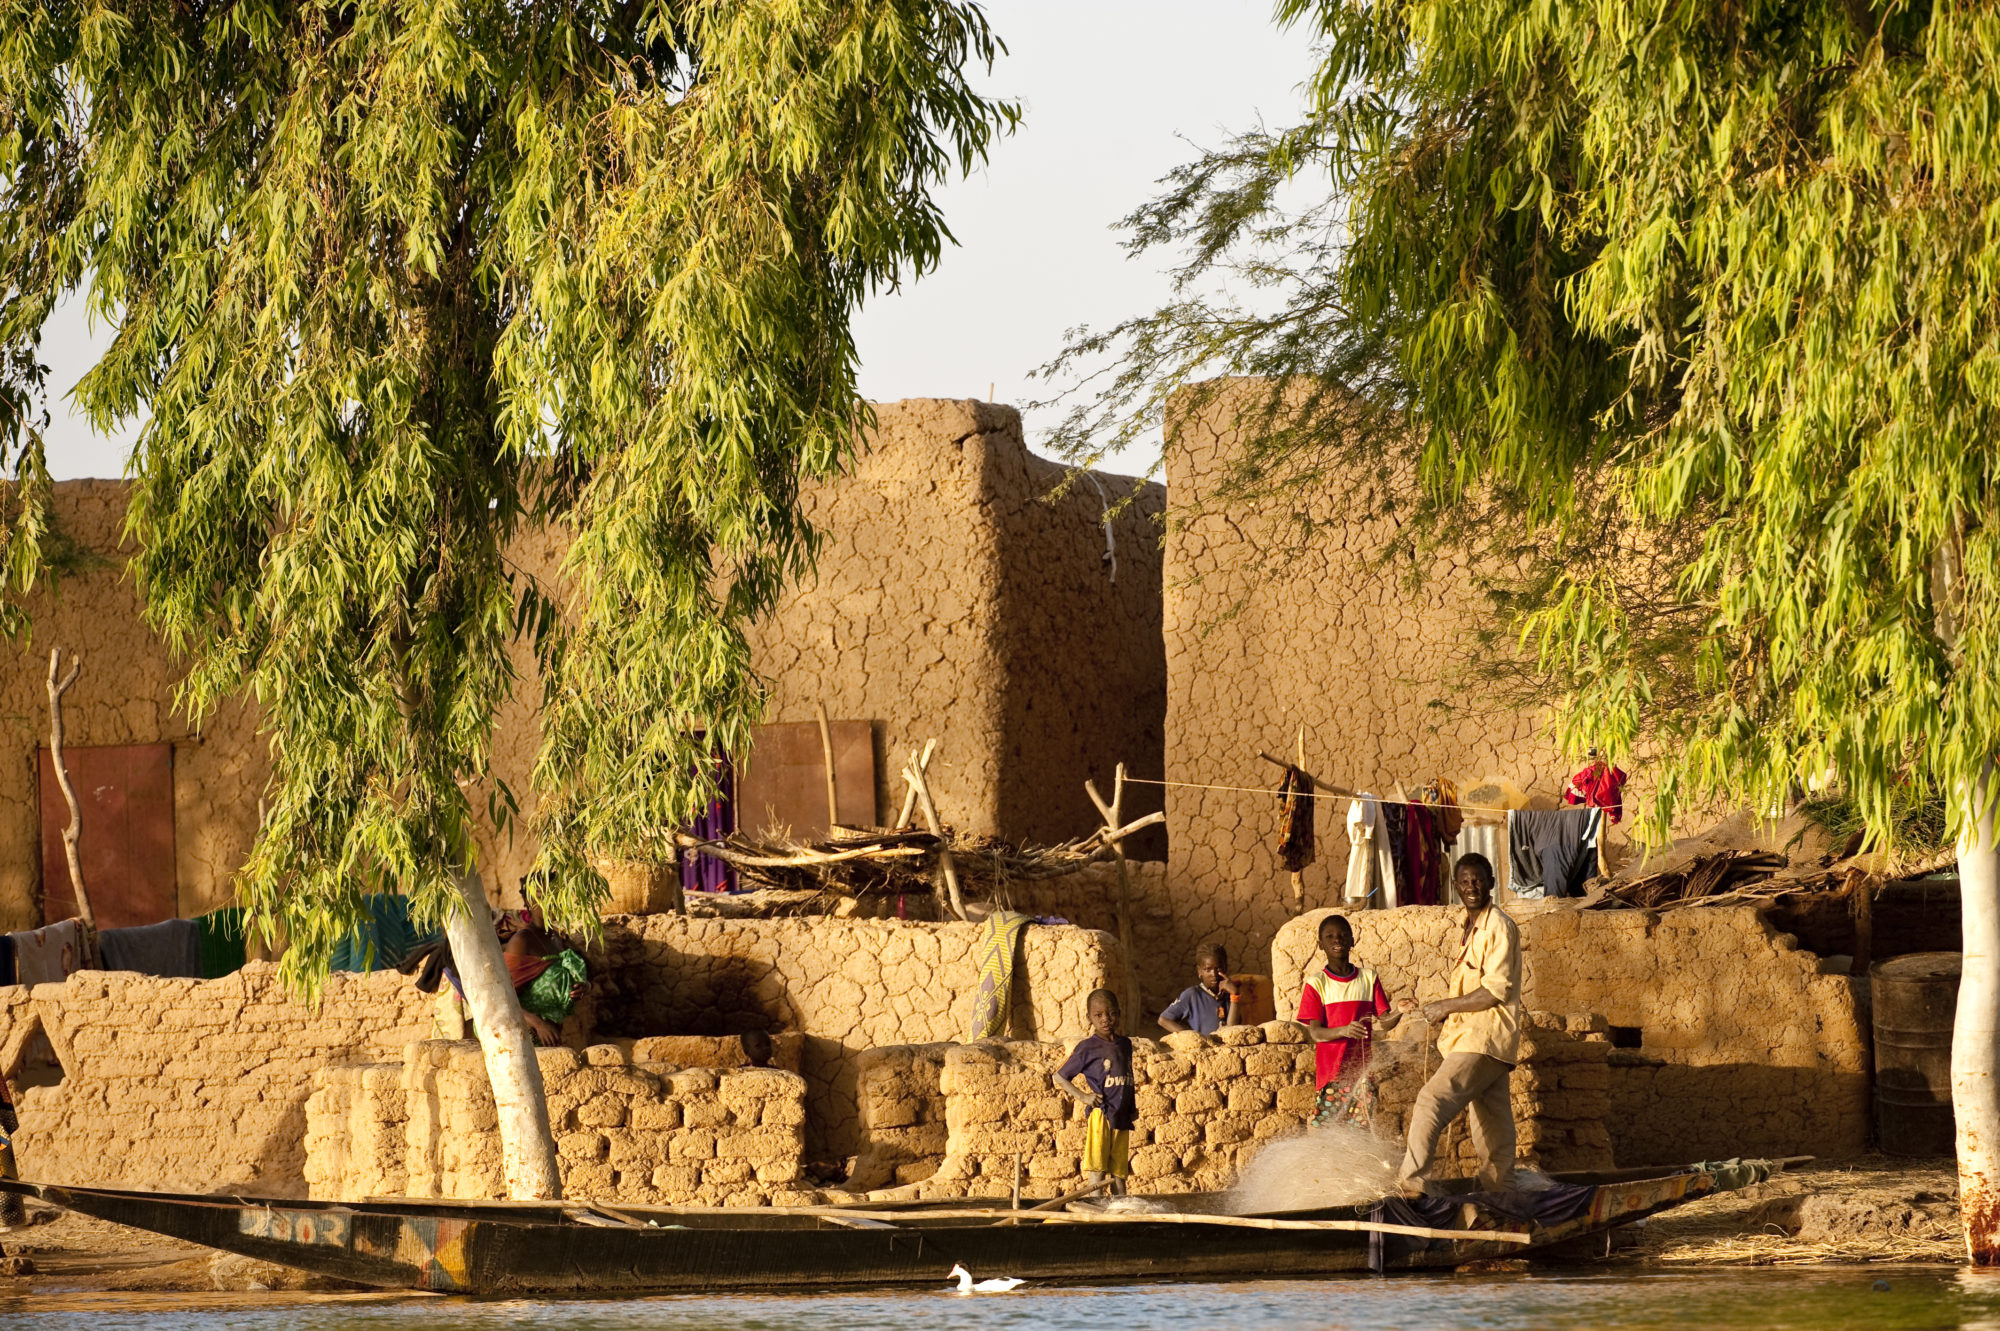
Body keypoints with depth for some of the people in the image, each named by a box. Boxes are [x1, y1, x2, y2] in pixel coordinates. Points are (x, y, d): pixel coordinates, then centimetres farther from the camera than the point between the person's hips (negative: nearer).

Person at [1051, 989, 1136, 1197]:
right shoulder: (1087, 1047, -5)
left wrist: (1132, 1108, 15)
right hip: (1100, 1115, -5)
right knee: (1097, 1172, -9)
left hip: (1122, 1117, 5)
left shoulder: (1125, 1045, 12)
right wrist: (1082, 1096, -10)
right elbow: (1059, 1078, -1)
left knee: (1119, 1173, 9)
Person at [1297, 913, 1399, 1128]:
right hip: (1331, 1072, -2)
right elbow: (1315, 1032, -7)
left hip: (1361, 1070, 2)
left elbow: (1383, 1020, 3)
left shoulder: (1368, 978, 9)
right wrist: (1344, 1031, -27)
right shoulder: (1317, 983, 0)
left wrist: (1399, 1014, -21)